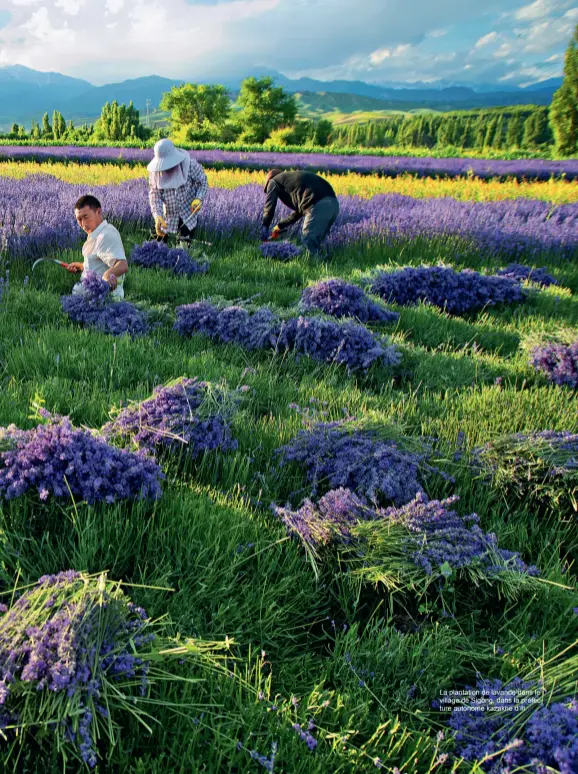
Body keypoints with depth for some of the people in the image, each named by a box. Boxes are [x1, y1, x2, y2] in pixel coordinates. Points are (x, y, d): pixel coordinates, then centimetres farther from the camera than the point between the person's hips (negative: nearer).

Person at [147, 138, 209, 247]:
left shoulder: (190, 165, -18)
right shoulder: (155, 170, -11)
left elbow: (203, 183, -4)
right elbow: (154, 193, -12)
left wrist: (199, 198, -25)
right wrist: (157, 216, -27)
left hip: (188, 215, -3)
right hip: (167, 215, 3)